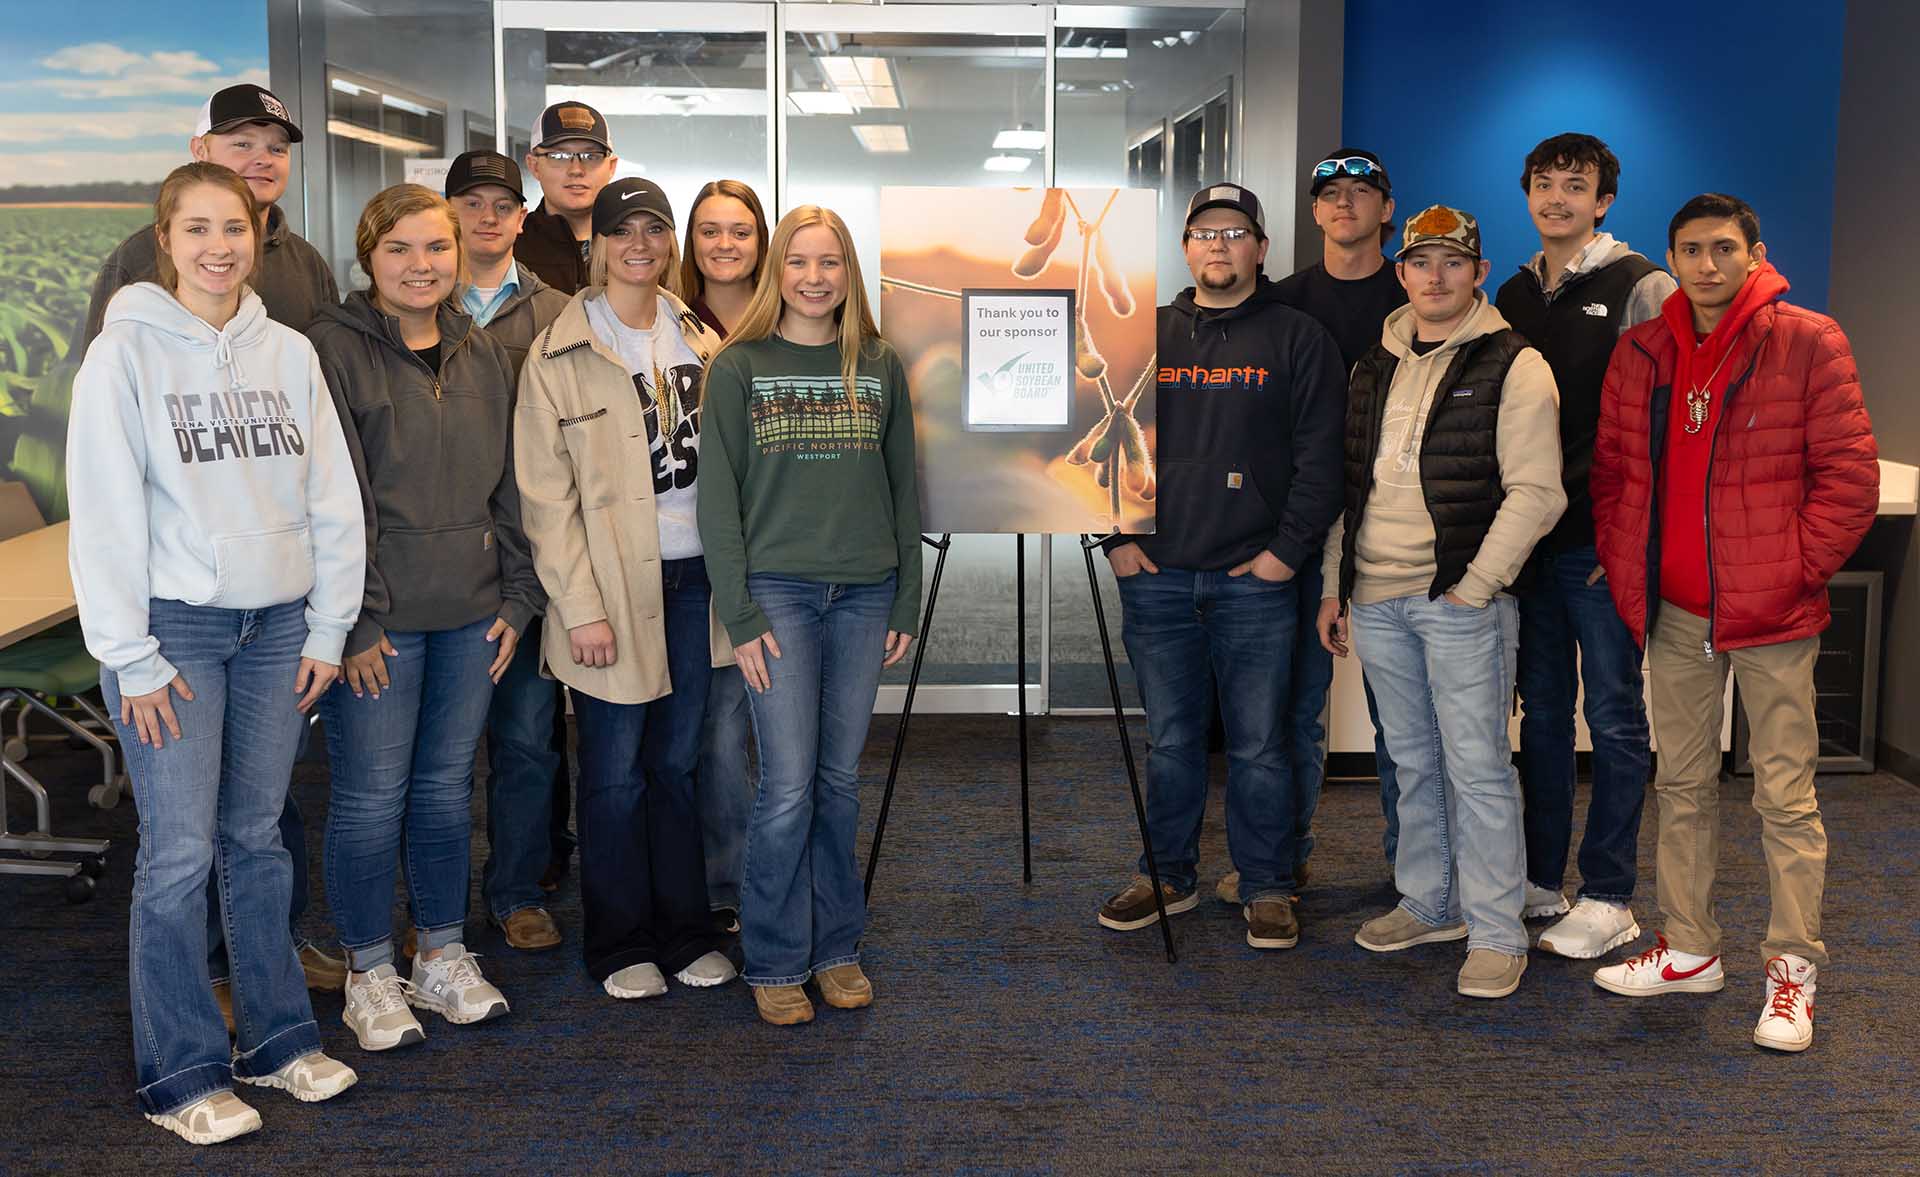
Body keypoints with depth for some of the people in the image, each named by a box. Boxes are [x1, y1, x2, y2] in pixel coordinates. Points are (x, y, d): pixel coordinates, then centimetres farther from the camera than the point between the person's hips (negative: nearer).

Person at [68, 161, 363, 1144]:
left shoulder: (288, 353, 7)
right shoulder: (126, 352, -5)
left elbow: (333, 498, 8)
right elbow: (104, 511, -8)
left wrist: (329, 628, 5)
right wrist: (132, 657, -10)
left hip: (277, 626, 4)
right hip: (174, 627, -4)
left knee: (258, 838, 12)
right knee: (180, 853, -3)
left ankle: (276, 1038, 24)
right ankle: (182, 1074, 10)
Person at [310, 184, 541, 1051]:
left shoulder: (484, 355, 11)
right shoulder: (335, 351, -7)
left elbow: (508, 483, 14)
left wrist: (518, 595, 7)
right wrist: (356, 618, -15)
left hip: (470, 614, 5)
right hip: (379, 618, -5)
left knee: (448, 785, 13)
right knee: (371, 795, 2)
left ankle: (442, 953, 27)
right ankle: (369, 973, 18)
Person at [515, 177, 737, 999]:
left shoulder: (698, 337, 10)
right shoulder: (561, 353, -5)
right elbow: (545, 494, -8)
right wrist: (580, 608, -13)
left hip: (694, 576, 4)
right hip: (614, 583, -4)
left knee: (678, 761, 12)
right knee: (616, 771, 4)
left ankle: (685, 932, 25)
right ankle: (620, 945, 19)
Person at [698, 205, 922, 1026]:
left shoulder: (879, 367, 8)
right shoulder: (738, 367, 0)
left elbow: (904, 488, 11)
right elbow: (718, 497, -2)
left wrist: (906, 603, 6)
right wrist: (739, 615, -8)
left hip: (863, 593, 3)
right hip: (778, 591, -2)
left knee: (840, 779, 9)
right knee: (788, 786, -4)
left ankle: (837, 947, 23)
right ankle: (775, 962, 11)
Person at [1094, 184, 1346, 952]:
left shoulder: (1298, 340, 4)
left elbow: (1320, 457, -2)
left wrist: (1288, 550, -9)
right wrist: (1117, 538, 2)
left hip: (1257, 580, -2)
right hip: (1155, 577, 3)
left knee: (1260, 744, 3)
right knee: (1169, 739, 10)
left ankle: (1267, 888, 15)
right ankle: (1167, 875, 23)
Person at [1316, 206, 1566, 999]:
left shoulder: (1512, 365, -5)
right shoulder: (1375, 367, 15)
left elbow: (1535, 493, -11)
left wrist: (1474, 587, -14)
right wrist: (1334, 586, 14)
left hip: (1461, 598, -6)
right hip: (1375, 598, 6)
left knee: (1477, 767, -3)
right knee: (1413, 762, 15)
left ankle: (1496, 933, 7)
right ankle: (1430, 904, 28)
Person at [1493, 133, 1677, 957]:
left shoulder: (1640, 289, -4)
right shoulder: (1515, 295, 14)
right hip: (1529, 537, 6)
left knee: (1615, 718, 1)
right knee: (1541, 711, 12)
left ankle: (1608, 899, 9)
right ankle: (1540, 880, 22)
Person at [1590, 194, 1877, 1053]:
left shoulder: (1807, 343, -6)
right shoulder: (1640, 352, 8)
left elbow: (1849, 477, -7)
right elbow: (1611, 471, 13)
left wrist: (1794, 571, -11)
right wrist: (1625, 572, 4)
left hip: (1771, 612, -5)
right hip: (1674, 612, 5)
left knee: (1786, 796, 0)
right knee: (1682, 785, 14)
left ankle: (1794, 969, 11)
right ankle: (1689, 951, 26)